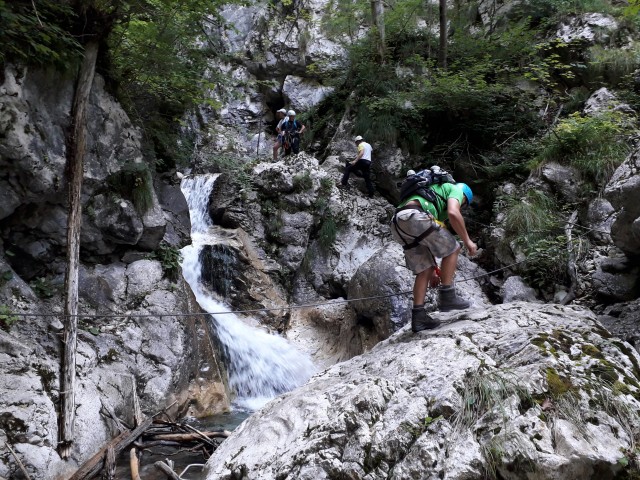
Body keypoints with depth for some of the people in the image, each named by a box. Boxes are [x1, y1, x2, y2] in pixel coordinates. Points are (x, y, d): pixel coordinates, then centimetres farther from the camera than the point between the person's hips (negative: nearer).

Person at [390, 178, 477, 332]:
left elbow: (429, 241, 39)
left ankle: (418, 316, 10)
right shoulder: (456, 189, 19)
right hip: (414, 217, -8)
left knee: (425, 270, 14)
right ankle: (447, 296, 10)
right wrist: (467, 240, 3)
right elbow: (453, 213, -7)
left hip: (398, 224, 8)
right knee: (452, 249, 10)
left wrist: (434, 268, 40)